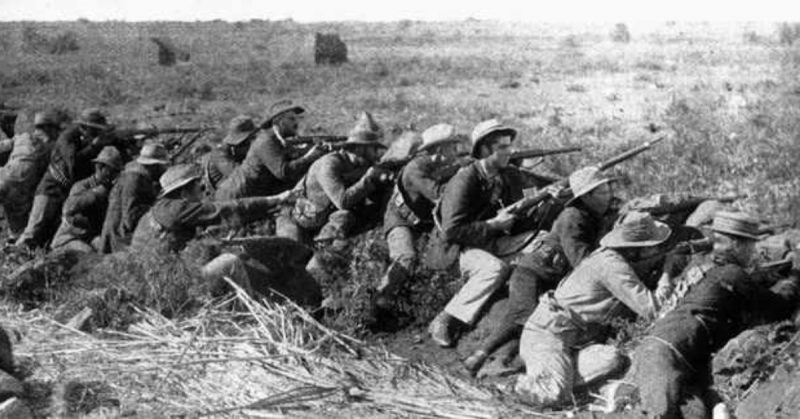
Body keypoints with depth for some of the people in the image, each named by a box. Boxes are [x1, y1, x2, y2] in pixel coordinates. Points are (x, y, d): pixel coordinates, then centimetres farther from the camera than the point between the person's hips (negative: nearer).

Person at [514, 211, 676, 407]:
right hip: (546, 333, -9)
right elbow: (651, 309, -20)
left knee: (613, 359, -19)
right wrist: (668, 278, -5)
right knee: (555, 396, -29)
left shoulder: (609, 256, 10)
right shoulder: (612, 265, -18)